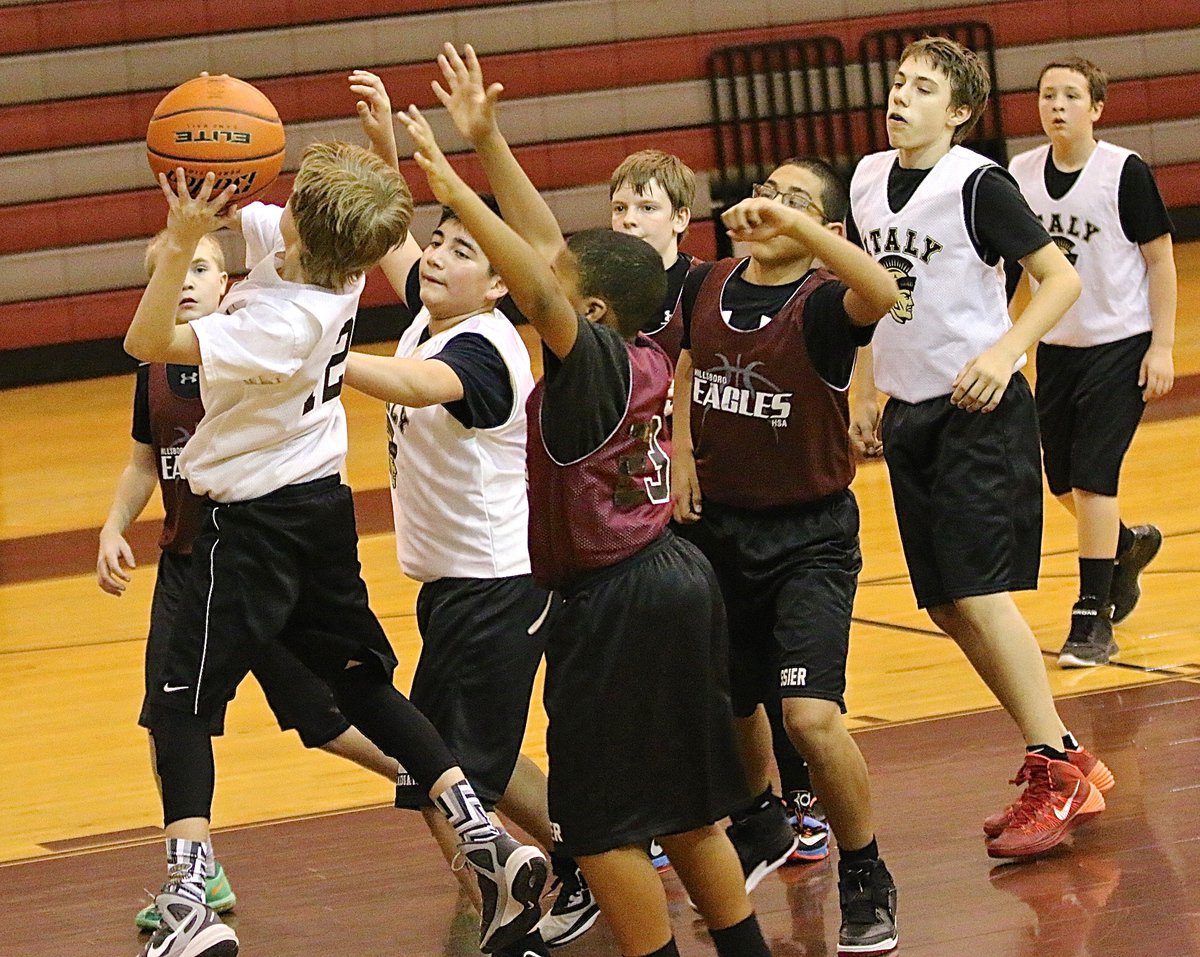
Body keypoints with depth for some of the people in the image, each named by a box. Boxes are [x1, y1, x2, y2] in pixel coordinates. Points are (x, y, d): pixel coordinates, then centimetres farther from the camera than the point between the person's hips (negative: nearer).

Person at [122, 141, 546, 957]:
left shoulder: (284, 324, -28)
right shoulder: (333, 259, -5)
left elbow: (147, 343, -29)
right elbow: (243, 215, 12)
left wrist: (182, 243, -36)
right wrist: (200, 207, -9)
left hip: (255, 523, -8)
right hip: (323, 502, 8)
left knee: (182, 706, -3)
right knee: (366, 686, 16)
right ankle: (487, 841, 8)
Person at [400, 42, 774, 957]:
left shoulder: (595, 360, -17)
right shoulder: (645, 359, 5)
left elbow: (537, 286, -34)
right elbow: (550, 247, 10)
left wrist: (452, 186, -33)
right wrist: (488, 141, 10)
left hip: (612, 602, -9)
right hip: (675, 581, 9)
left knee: (600, 821, -2)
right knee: (683, 806, 17)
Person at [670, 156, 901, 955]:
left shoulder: (822, 304, -18)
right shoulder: (706, 289, -1)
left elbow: (881, 292, -43)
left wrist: (790, 224, -47)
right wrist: (681, 451, 8)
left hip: (807, 535, -6)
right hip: (715, 524, 6)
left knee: (812, 715, -20)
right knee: (725, 704, 19)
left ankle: (866, 882, 0)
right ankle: (756, 823, 50)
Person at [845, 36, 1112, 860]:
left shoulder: (977, 185, -13)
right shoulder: (868, 180, 8)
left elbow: (1062, 277, -13)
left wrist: (1006, 351, -26)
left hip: (980, 413, -8)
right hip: (910, 413, 8)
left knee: (978, 593, -14)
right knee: (947, 608, 7)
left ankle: (1054, 775, -5)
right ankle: (1063, 762, 17)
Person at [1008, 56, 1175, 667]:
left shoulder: (1125, 172, -13)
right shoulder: (1020, 175, -1)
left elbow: (1160, 261, -8)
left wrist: (1162, 345, -12)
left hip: (1119, 344, -5)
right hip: (1056, 345, 5)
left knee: (1091, 477, -10)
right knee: (1063, 480, 13)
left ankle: (1093, 619, -3)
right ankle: (1128, 545, 44)